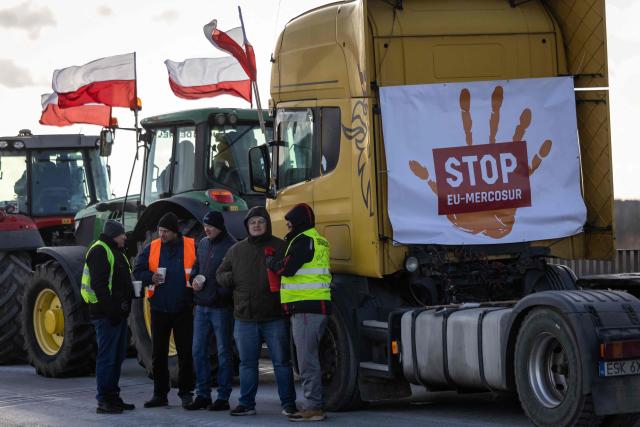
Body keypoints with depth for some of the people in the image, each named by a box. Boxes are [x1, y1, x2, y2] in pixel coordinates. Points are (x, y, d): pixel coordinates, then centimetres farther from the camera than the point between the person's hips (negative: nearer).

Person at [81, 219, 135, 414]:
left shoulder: (116, 252, 21)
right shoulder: (99, 251, -11)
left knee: (118, 356, 14)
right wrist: (111, 309, -24)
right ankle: (104, 401, -5)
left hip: (118, 312, 10)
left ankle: (113, 396, 21)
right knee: (107, 356, -8)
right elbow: (99, 284, -20)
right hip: (106, 313, -10)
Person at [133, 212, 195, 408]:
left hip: (183, 309, -2)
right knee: (158, 353, 7)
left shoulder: (192, 246, -2)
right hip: (159, 308, 2)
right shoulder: (152, 248, 4)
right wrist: (151, 277, -13)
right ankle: (160, 394, 14)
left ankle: (186, 392, 13)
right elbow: (137, 271, 6)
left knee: (185, 352, 3)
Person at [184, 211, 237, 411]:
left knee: (224, 352, 1)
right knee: (198, 351, 8)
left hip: (221, 307, -7)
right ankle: (202, 395, 17)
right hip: (202, 306, 7)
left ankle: (223, 397, 6)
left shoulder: (231, 246, -10)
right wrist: (194, 280, 2)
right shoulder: (203, 244, 12)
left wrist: (220, 294, -19)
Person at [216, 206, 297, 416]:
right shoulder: (237, 250, 12)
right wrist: (232, 278, -3)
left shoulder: (280, 247, 1)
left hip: (275, 318, -3)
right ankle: (246, 403, 16)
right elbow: (221, 275, 18)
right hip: (245, 318, 3)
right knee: (247, 363, 9)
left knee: (282, 362, 1)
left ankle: (288, 403, 7)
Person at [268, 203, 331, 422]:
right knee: (309, 357, 15)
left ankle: (313, 407, -11)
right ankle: (314, 405, 18)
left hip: (305, 307, -10)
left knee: (307, 359, -9)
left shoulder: (303, 240, -11)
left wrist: (271, 262, 3)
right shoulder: (318, 240, 21)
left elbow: (287, 268, -15)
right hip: (318, 306, 10)